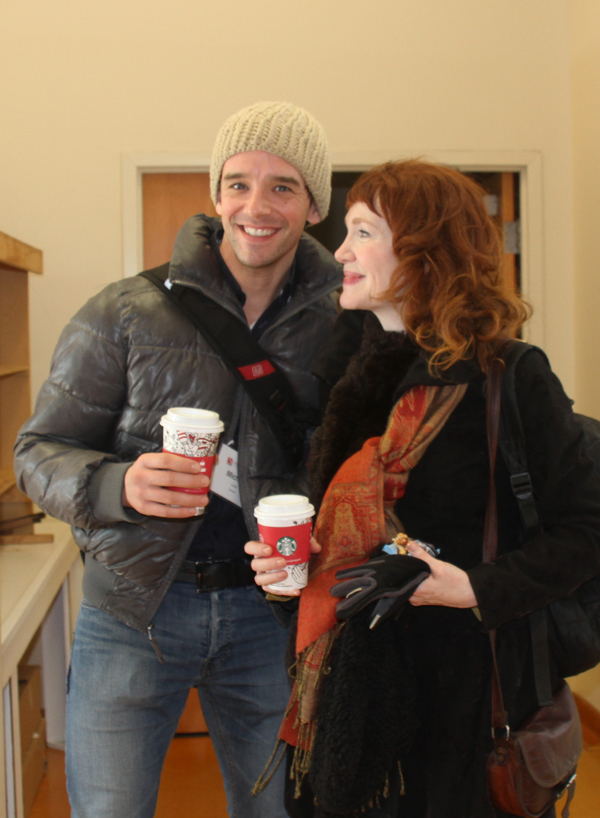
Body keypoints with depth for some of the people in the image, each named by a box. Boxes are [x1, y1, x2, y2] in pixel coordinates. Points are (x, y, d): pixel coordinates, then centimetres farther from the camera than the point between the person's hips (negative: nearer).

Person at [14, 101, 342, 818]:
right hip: (134, 607, -2)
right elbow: (37, 452, -3)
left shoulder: (341, 328, 1)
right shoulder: (123, 315, -5)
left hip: (267, 606, 2)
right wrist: (121, 486, -24)